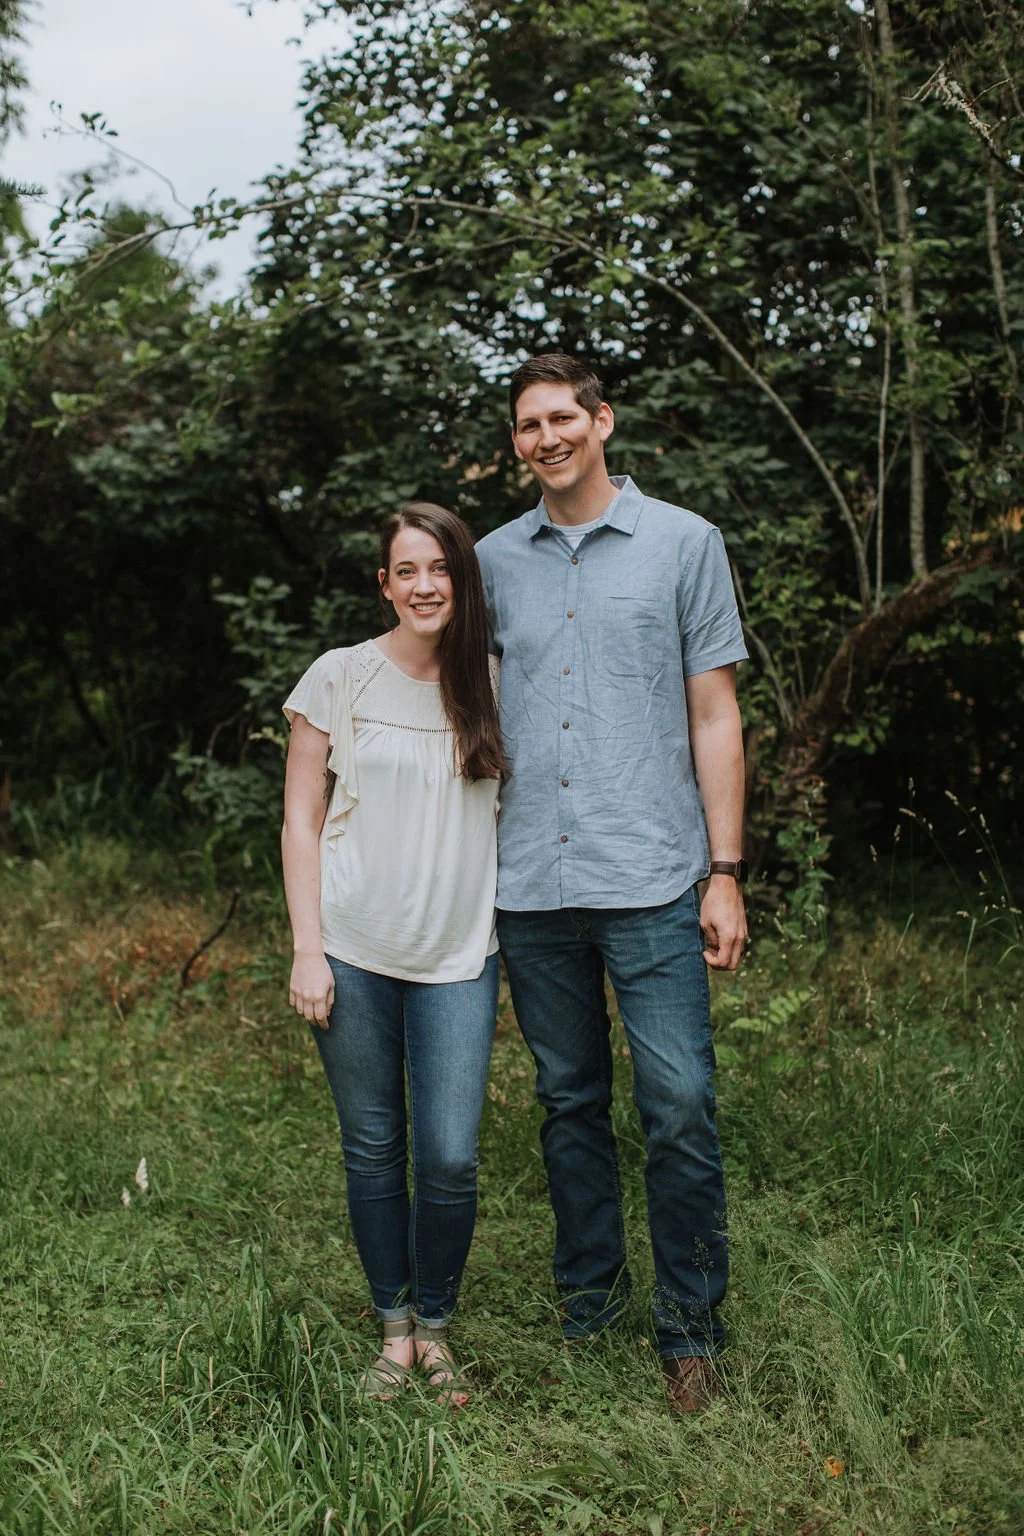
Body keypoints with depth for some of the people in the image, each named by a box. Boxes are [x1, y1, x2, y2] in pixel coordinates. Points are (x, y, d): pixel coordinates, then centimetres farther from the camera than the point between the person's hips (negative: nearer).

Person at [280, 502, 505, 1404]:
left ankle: (436, 1327, 20)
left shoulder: (493, 683, 5)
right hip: (355, 954, -1)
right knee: (373, 1149, 7)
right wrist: (308, 950, -4)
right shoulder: (340, 677, 0)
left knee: (451, 1159, -3)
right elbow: (302, 823, 2)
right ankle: (395, 1328, 26)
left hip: (459, 957, 1)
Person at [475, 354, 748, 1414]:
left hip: (650, 882, -3)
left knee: (680, 1107, -5)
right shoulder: (496, 560, 12)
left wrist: (725, 870, -3)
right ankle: (587, 1307, 27)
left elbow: (713, 714, 2)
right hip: (529, 886, 3)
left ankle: (689, 1330, 11)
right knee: (570, 1104, 13)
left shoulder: (683, 542, 4)